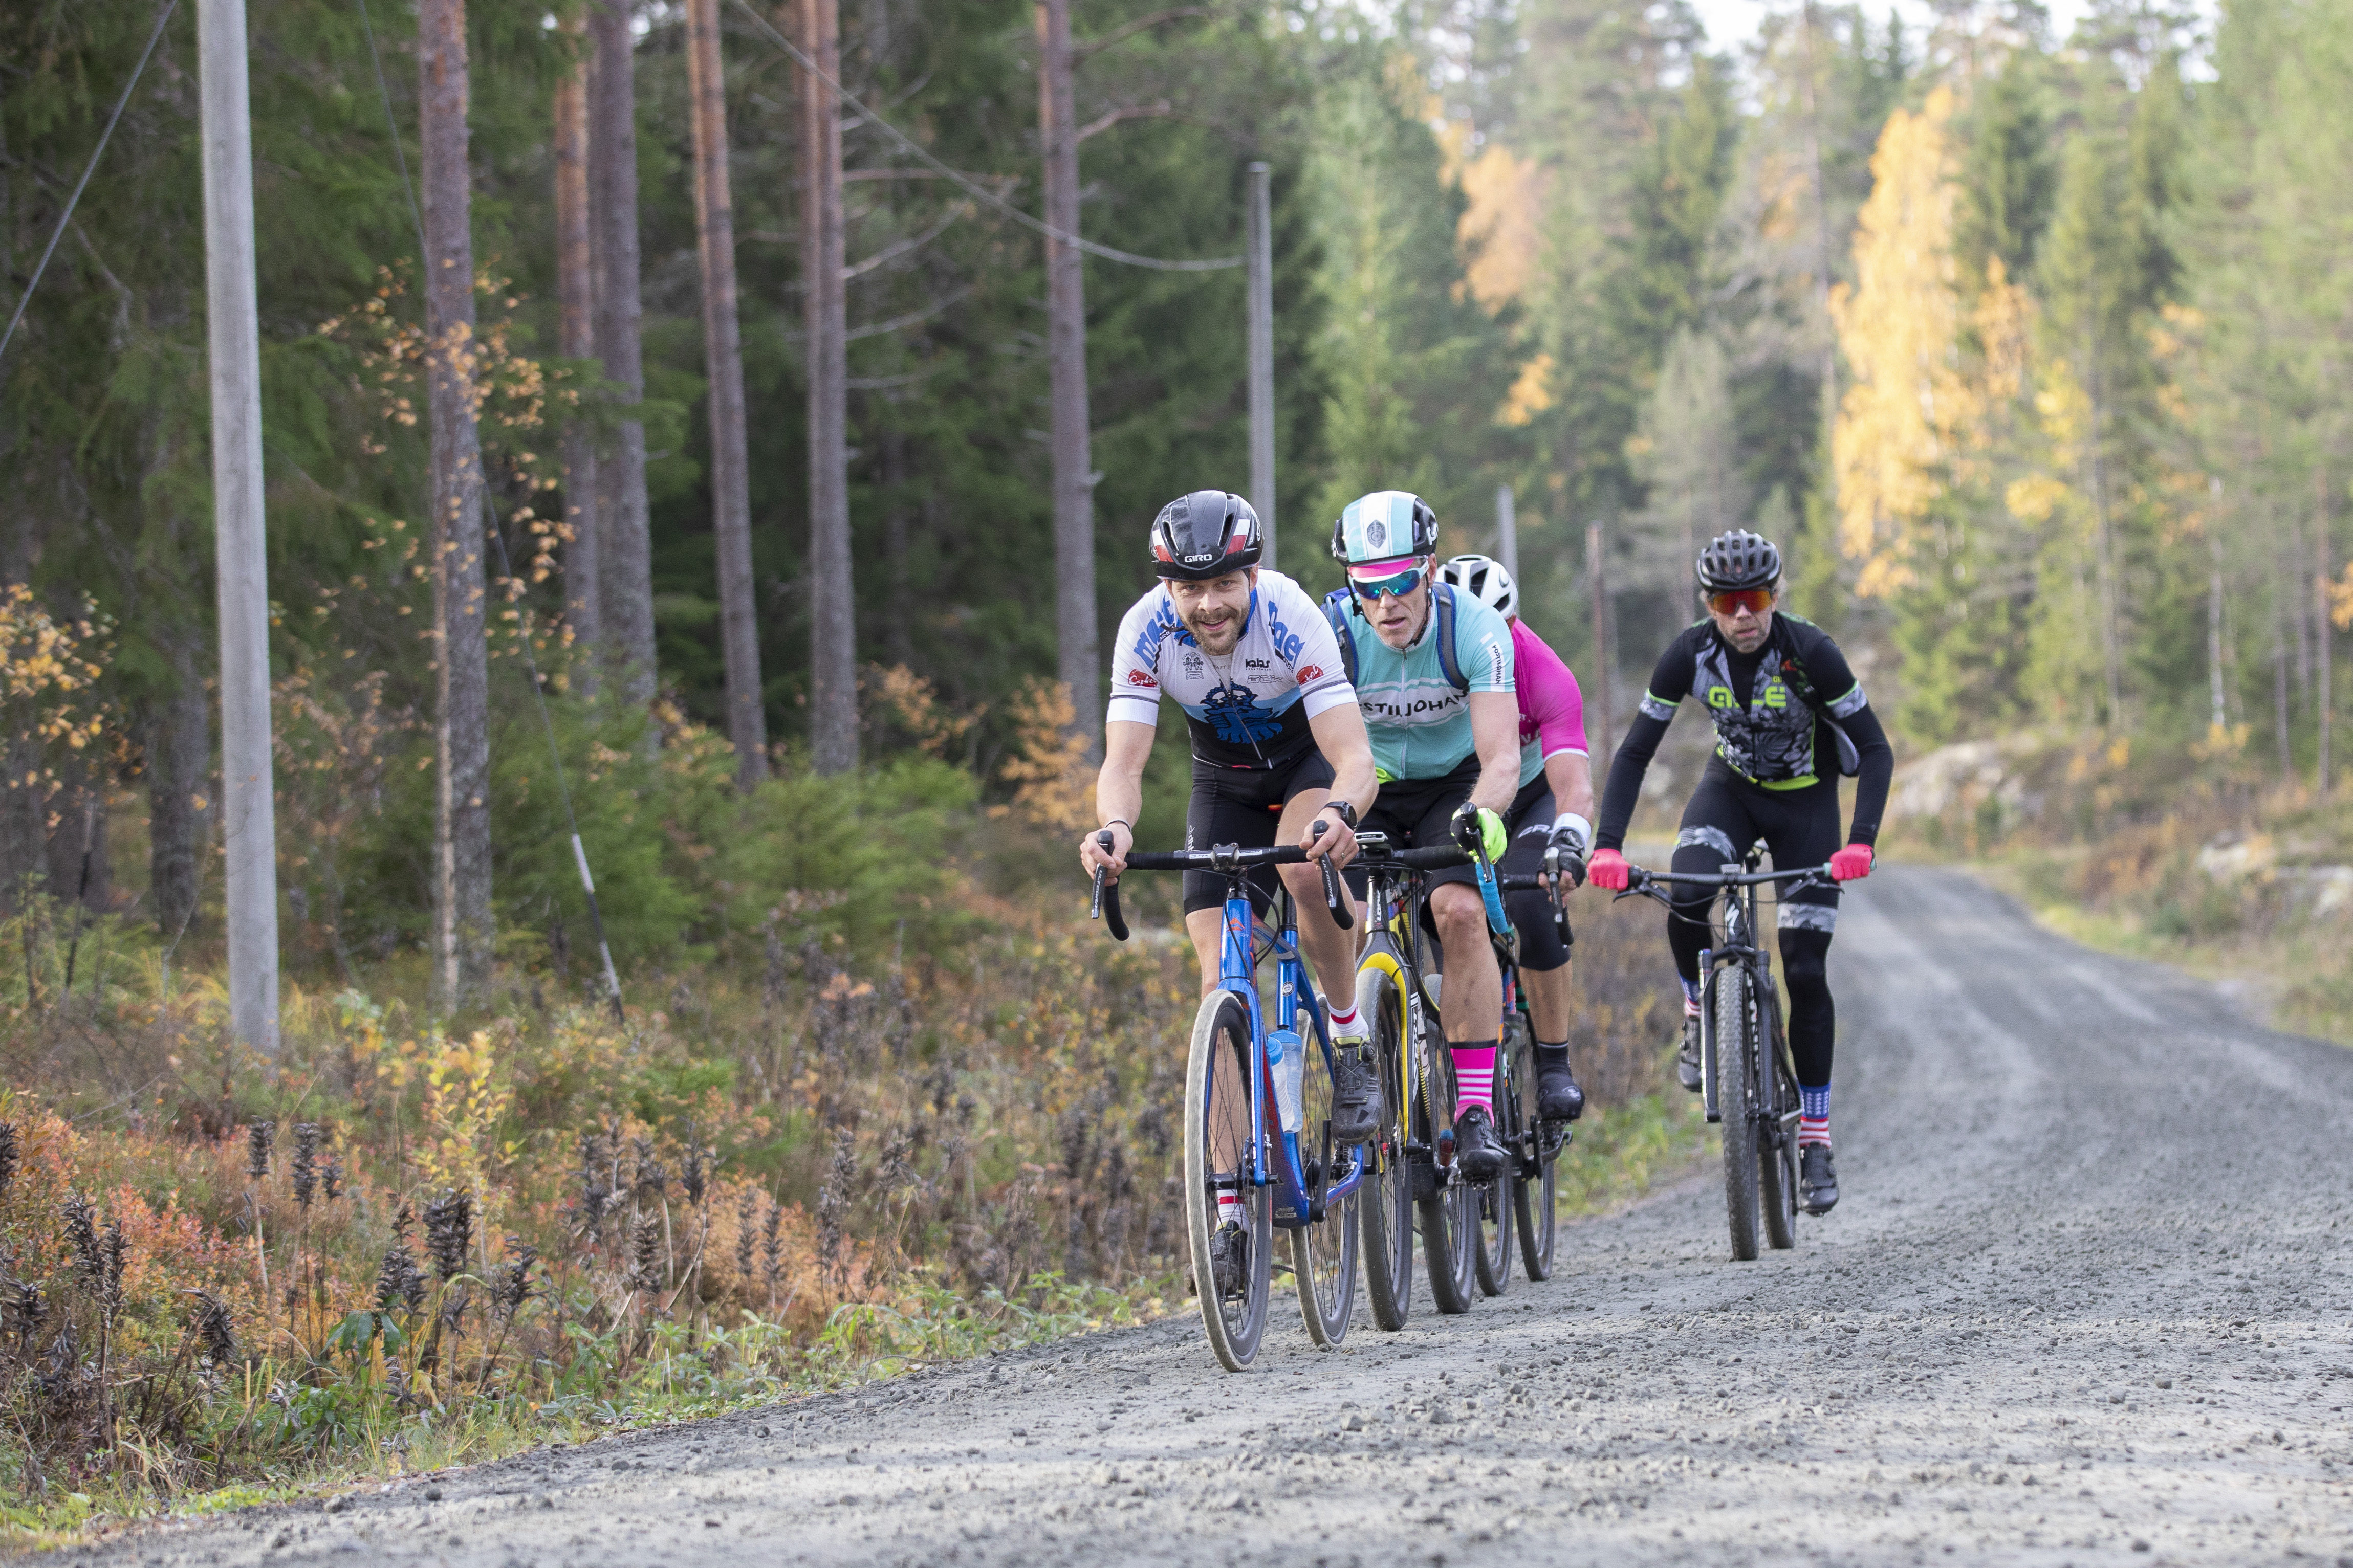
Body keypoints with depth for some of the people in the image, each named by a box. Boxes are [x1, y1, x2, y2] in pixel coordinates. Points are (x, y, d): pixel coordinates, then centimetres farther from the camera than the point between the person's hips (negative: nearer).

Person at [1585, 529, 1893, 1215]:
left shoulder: (1811, 654, -27)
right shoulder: (1691, 654, -21)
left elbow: (1876, 752, -23)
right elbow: (1634, 754, -16)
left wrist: (1860, 842, -38)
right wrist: (1607, 846, -29)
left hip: (1806, 803, -2)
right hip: (1732, 789, 2)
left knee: (1806, 972, -8)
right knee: (1685, 899, -30)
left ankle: (1815, 1138, 2)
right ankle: (1701, 1016, -1)